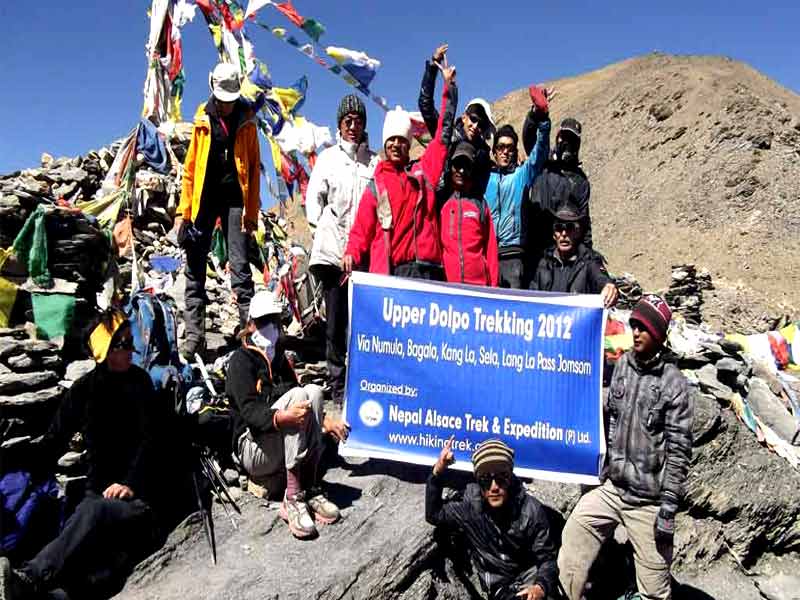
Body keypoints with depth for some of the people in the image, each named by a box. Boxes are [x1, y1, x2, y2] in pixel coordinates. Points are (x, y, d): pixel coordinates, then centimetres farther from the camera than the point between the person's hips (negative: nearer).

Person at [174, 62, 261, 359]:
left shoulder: (247, 121, 5)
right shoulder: (203, 120, 7)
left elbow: (254, 167, 4)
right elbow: (190, 166, 7)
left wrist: (252, 211, -3)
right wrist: (184, 210, 2)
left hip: (235, 200, -2)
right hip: (205, 198, 2)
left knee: (240, 265, -4)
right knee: (195, 268, 2)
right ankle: (194, 333, 9)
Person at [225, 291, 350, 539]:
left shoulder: (279, 357, 18)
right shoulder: (241, 360, -5)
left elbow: (304, 405, 23)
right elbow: (250, 412, -20)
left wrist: (325, 421, 7)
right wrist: (283, 417, -37)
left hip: (282, 448, 6)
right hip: (253, 449, -6)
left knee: (313, 391, -18)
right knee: (298, 394, -27)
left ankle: (310, 491, -22)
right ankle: (293, 499, -32)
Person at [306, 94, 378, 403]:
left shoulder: (375, 161, 13)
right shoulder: (328, 157, 13)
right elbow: (313, 197, 10)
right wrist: (321, 227, -1)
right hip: (332, 249, 0)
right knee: (335, 320, 2)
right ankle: (336, 383, 10)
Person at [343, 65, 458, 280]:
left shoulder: (423, 171, 15)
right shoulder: (375, 185, 14)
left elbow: (442, 136, 17)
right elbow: (362, 229, 10)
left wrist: (449, 87, 19)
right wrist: (352, 253, -9)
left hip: (425, 268, 1)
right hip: (388, 270, 0)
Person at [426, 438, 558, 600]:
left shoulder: (531, 510, -9)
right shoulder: (470, 508, -4)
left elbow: (547, 559, -6)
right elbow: (434, 515, 5)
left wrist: (540, 587, -28)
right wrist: (437, 472, -9)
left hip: (533, 579, -1)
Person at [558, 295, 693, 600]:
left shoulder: (673, 383, -9)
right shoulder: (621, 366, 3)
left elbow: (679, 450, -9)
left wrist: (668, 506, -11)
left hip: (648, 501, -4)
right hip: (611, 489, 4)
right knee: (568, 563, 3)